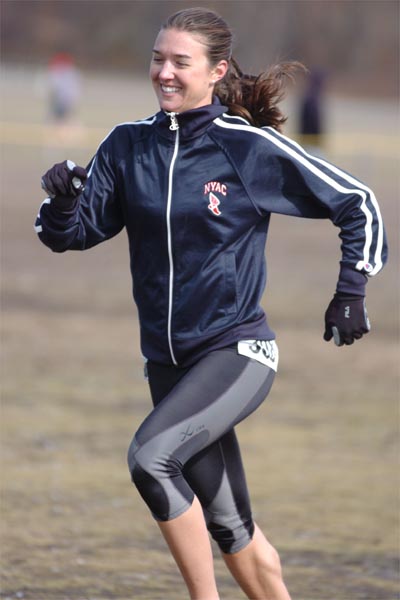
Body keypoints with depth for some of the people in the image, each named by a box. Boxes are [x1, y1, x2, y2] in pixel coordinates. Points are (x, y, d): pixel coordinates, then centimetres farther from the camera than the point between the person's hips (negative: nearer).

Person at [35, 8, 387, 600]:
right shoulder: (127, 145, 2)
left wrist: (350, 292, -4)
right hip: (168, 360, 5)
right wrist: (63, 202, -17)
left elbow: (357, 205, 0)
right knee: (228, 526, 9)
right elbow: (77, 233, 4)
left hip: (238, 349, -5)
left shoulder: (253, 147, -9)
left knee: (151, 456, -27)